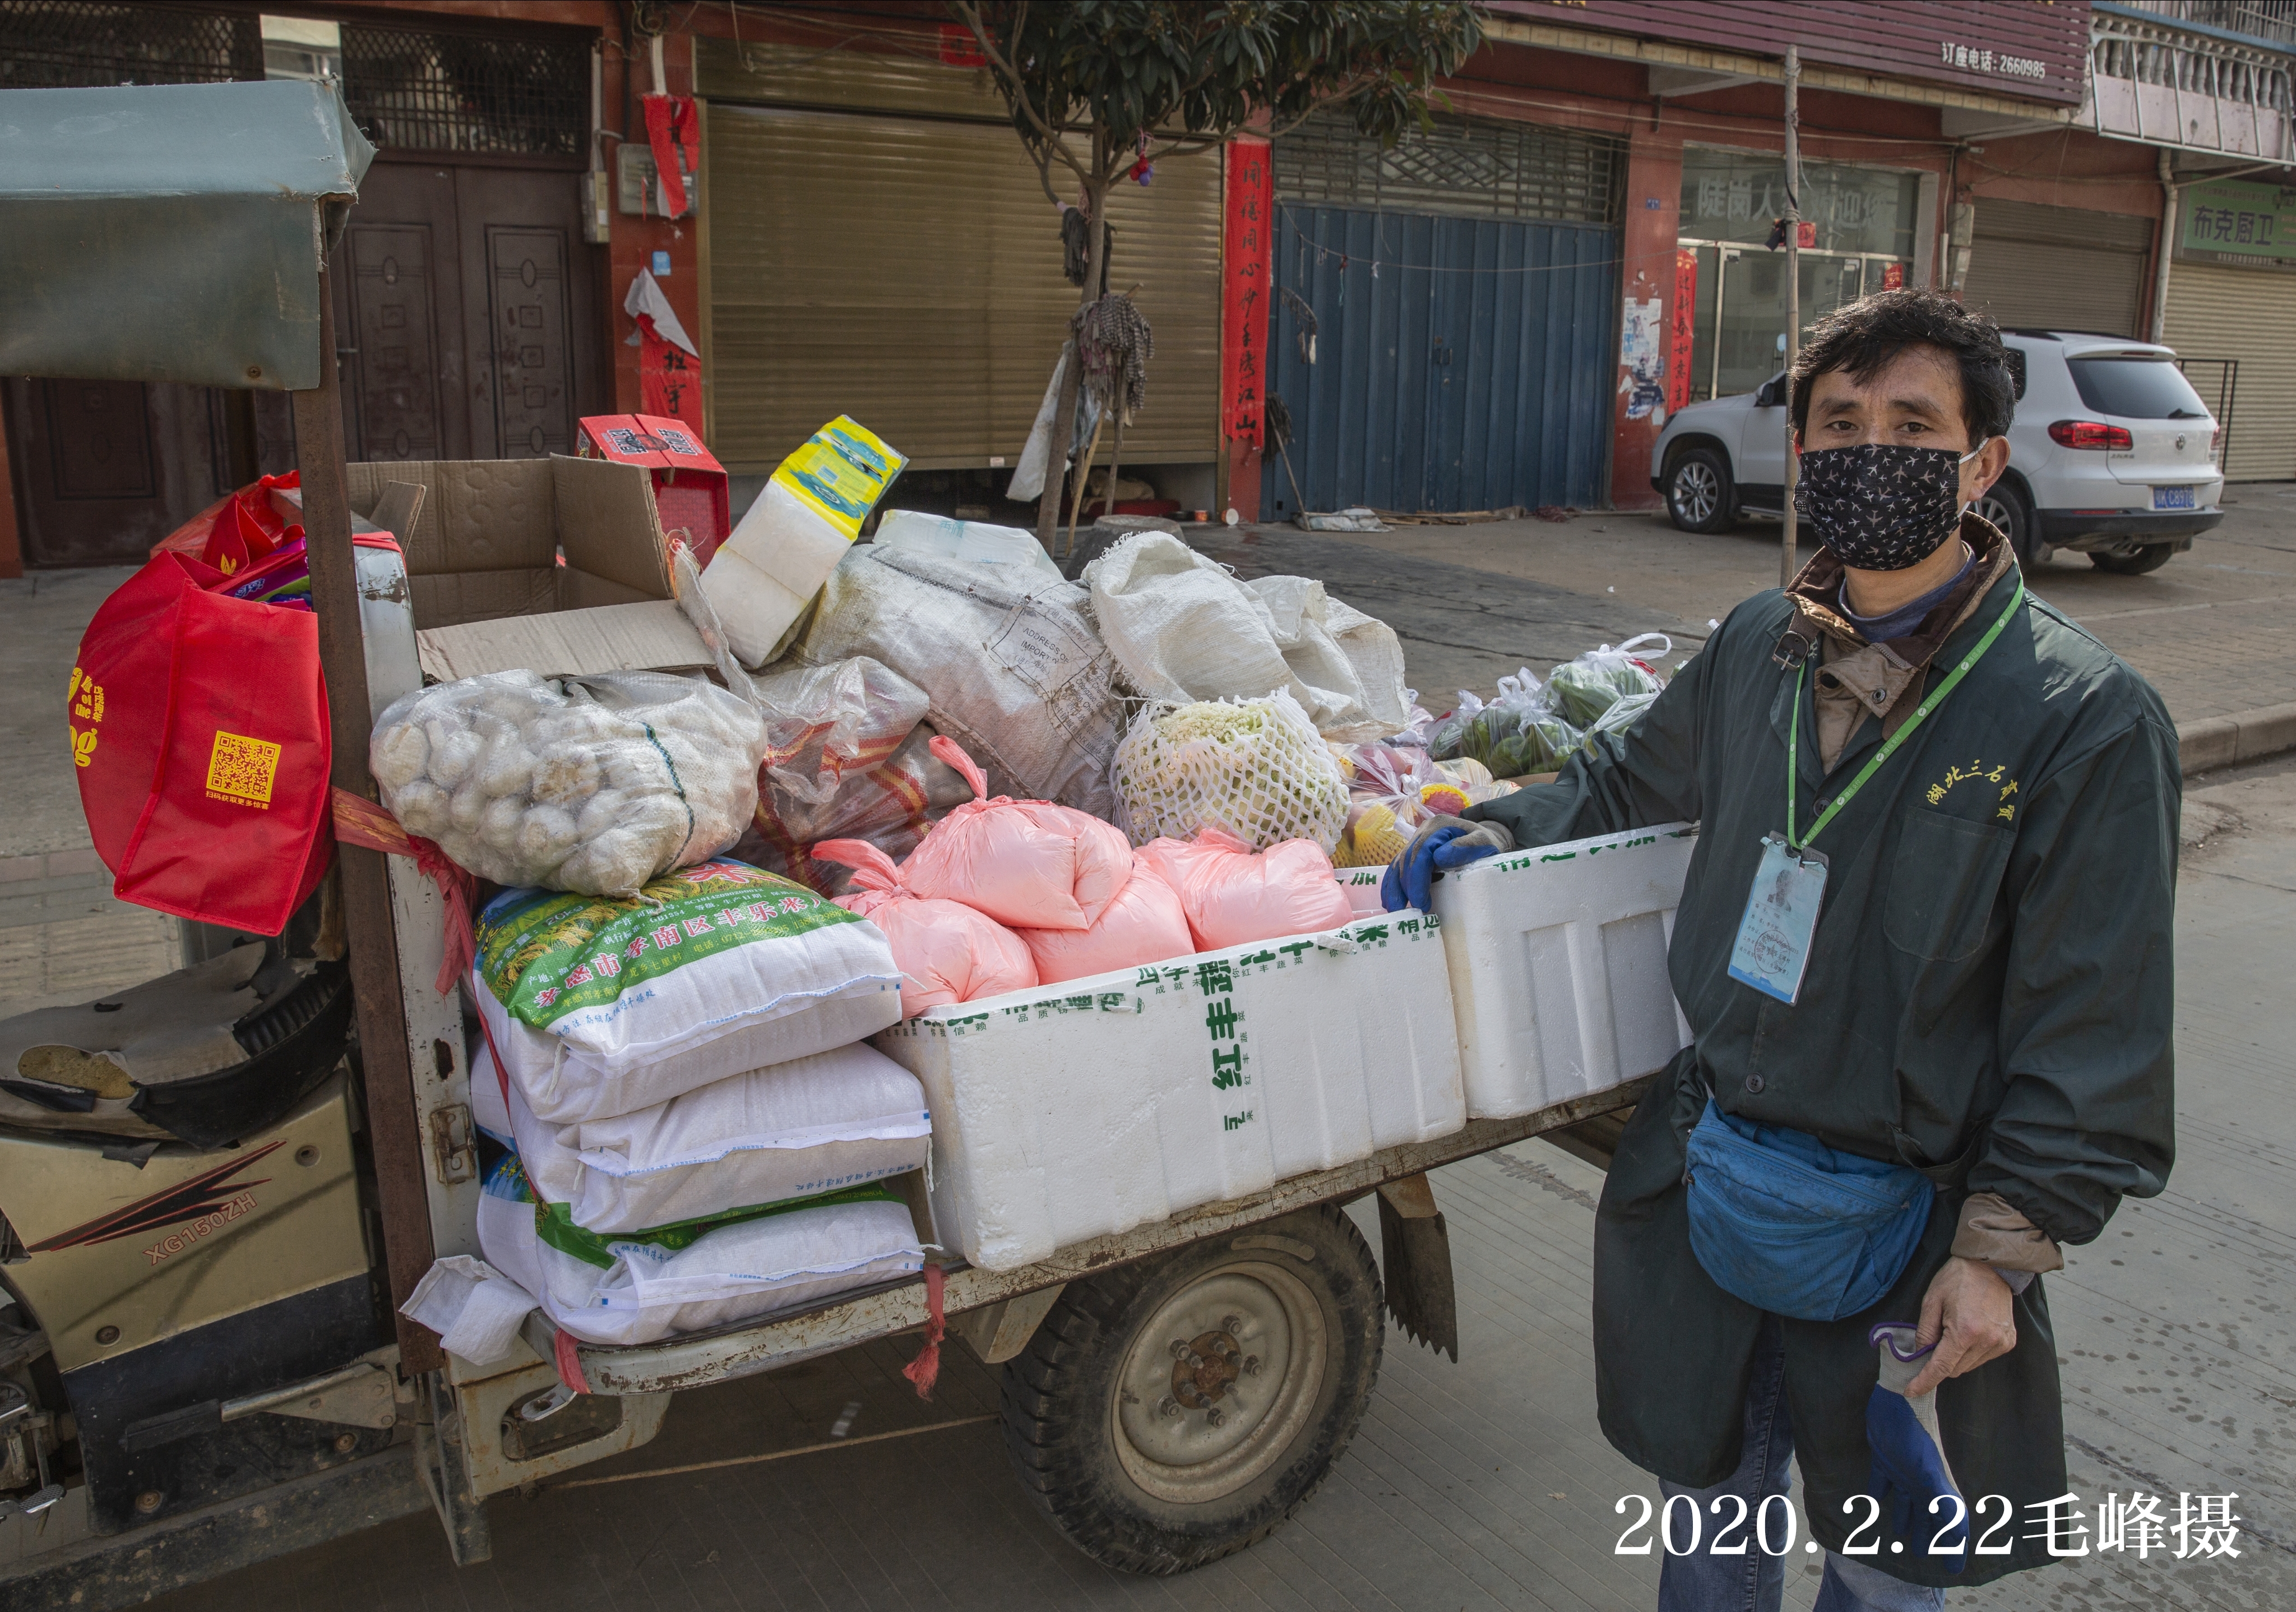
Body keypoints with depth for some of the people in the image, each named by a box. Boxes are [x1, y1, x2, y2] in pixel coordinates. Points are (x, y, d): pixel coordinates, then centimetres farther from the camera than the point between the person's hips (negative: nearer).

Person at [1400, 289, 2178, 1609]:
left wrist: (2003, 1253, -15)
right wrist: (1498, 830, 6)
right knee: (1710, 1496, 24)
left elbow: (2092, 1031, -14)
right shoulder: (1761, 648, 0)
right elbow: (1635, 779, 20)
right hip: (1707, 1176, 4)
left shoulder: (2087, 717, -16)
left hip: (1899, 1224, -4)